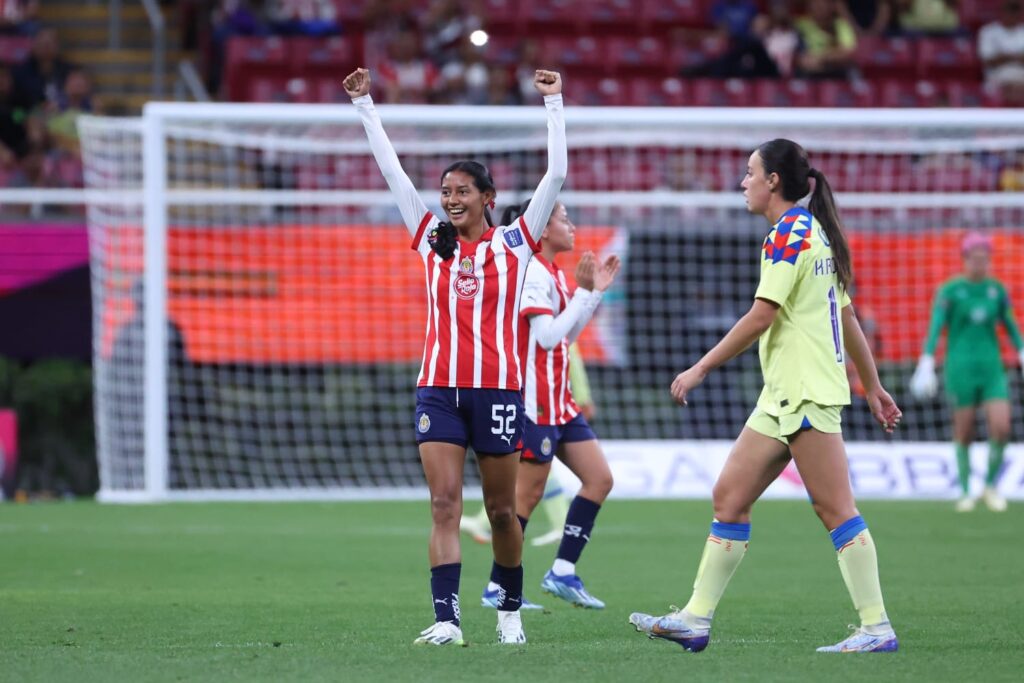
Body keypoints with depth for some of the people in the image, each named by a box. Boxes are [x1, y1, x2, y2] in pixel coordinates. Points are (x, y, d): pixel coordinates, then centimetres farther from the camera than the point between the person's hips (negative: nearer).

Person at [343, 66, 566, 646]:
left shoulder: (514, 243, 3)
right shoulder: (433, 242, 9)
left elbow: (556, 174, -2)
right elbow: (392, 170, 12)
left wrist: (554, 103, -2)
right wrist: (364, 105, 12)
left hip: (497, 388, -2)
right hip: (439, 389, 2)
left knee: (501, 509, 6)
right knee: (444, 505, -8)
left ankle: (511, 609, 25)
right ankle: (447, 618, -15)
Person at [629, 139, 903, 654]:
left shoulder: (788, 233, -11)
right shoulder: (813, 232, 18)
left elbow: (760, 318, -16)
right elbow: (847, 316, 21)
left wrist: (700, 369, -12)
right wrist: (874, 388, 25)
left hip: (806, 393, -10)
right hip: (783, 397, 10)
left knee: (835, 509, -9)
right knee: (729, 499, 7)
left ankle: (877, 629, -9)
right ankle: (696, 620, 8)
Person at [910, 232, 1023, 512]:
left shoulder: (997, 289, 5)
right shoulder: (950, 291, -6)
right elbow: (935, 328, -11)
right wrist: (926, 365, -19)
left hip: (991, 369, 3)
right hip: (961, 370, -3)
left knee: (1001, 429, -9)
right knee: (964, 434, 1)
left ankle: (991, 486, 11)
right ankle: (965, 492, 15)